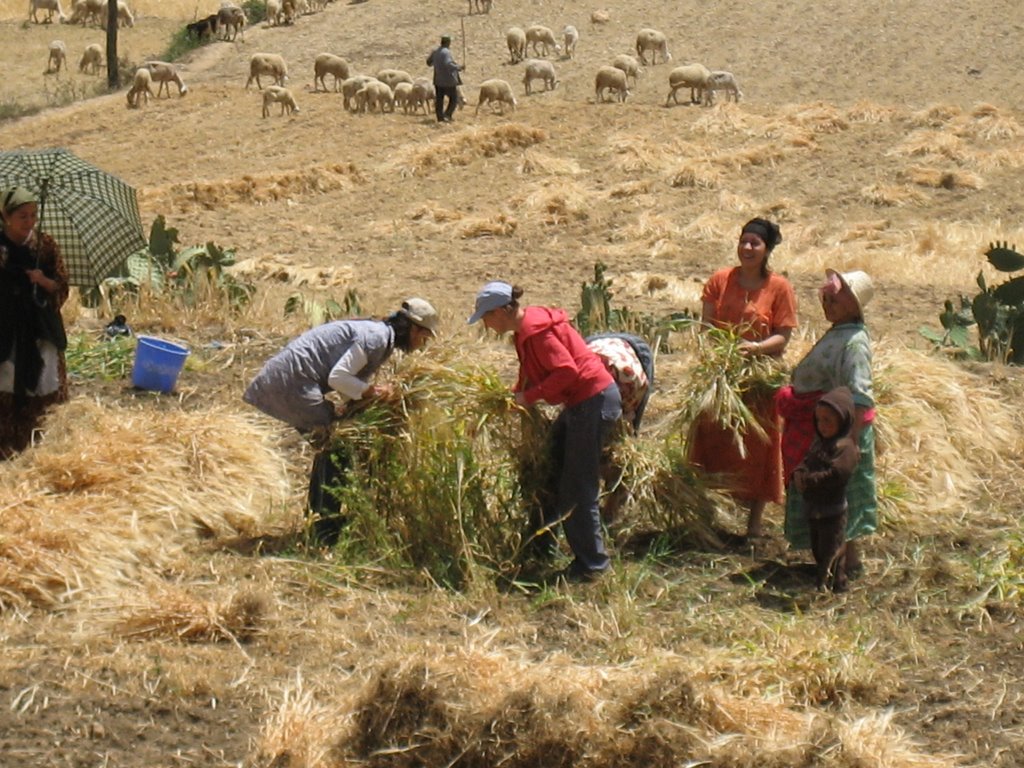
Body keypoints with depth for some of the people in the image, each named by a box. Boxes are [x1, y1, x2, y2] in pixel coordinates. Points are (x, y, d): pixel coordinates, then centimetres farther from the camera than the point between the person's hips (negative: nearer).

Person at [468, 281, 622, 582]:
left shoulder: (536, 331, -20)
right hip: (580, 403, 11)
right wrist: (515, 395, 7)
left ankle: (592, 564, 1)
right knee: (547, 474, 17)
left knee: (576, 489, -5)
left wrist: (529, 397, -19)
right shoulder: (525, 328, 11)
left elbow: (566, 371, -26)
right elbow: (531, 372, 20)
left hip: (593, 403, -11)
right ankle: (542, 544, 28)